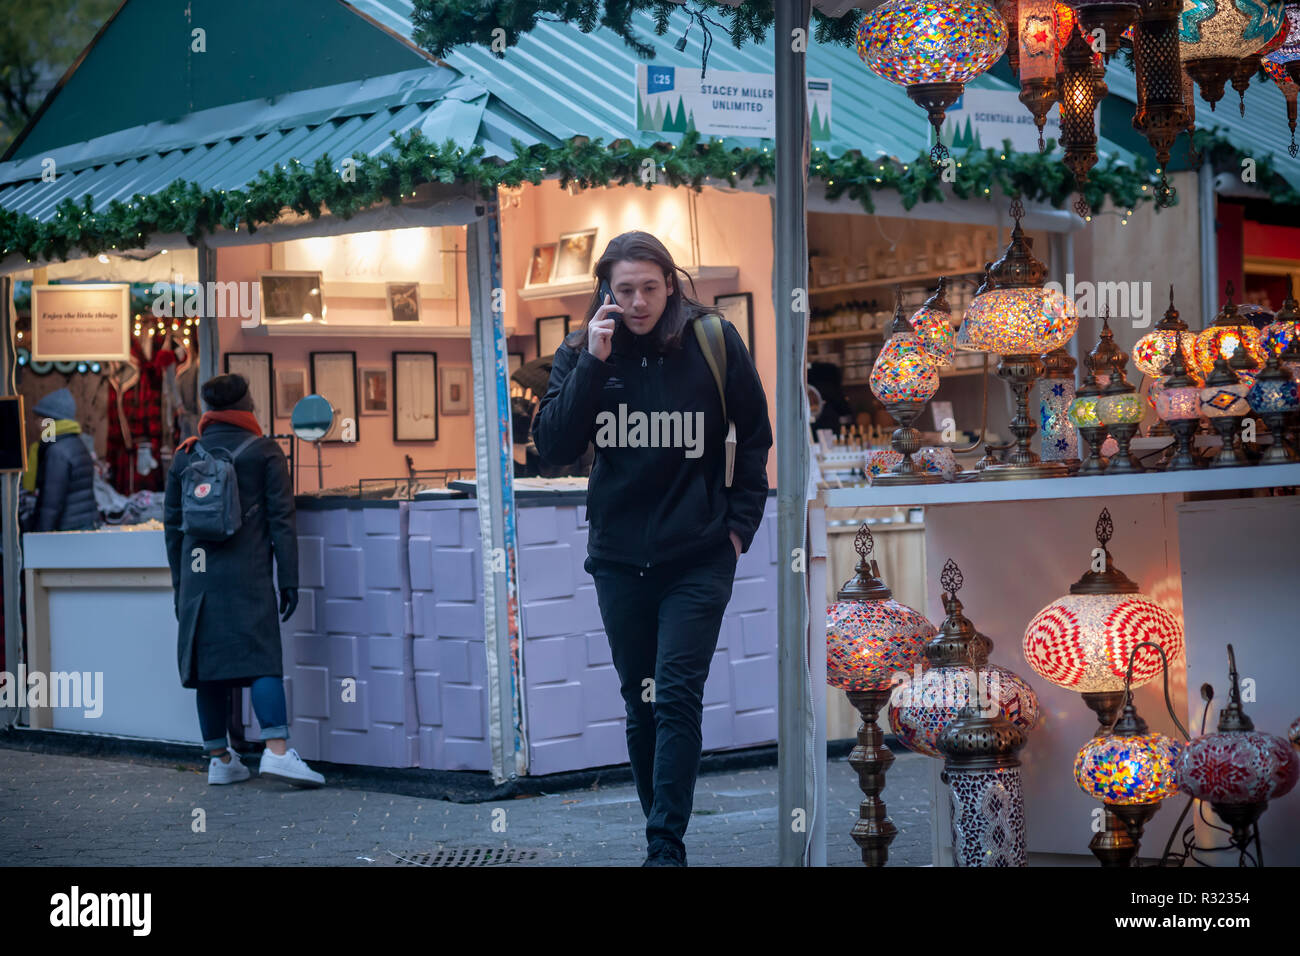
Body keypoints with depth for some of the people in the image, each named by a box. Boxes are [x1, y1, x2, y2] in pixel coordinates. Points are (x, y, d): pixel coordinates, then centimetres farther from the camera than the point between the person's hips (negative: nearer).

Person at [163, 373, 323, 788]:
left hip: (198, 578, 4)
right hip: (247, 576, -4)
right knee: (260, 659, -8)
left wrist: (180, 587, 21)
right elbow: (281, 520, -2)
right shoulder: (264, 452, 3)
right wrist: (288, 580, 0)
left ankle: (219, 759, 11)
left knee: (210, 664, 7)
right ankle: (276, 750, -20)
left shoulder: (185, 456, 13)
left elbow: (172, 525, 15)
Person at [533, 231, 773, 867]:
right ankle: (663, 832, 22)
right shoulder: (582, 352, 1)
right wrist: (593, 362, -17)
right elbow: (553, 446, -10)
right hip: (619, 557, 3)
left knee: (677, 697, -12)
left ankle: (666, 846, -12)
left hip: (698, 558, -3)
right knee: (640, 702, 11)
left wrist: (739, 520, 2)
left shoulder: (713, 341, -5)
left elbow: (755, 436, 7)